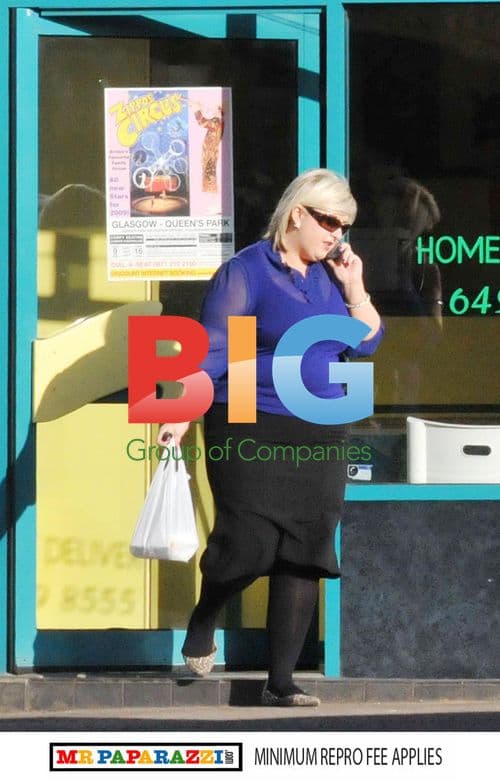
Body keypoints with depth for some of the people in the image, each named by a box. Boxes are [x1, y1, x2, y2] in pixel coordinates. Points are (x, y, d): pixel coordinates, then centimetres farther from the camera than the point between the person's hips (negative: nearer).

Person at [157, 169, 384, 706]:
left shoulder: (331, 276, 13)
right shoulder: (247, 272, -6)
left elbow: (367, 343, 11)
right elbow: (211, 350, -10)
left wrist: (353, 289, -1)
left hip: (320, 438, 6)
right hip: (253, 434, -6)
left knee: (304, 559, 2)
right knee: (249, 546, -12)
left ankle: (281, 683, 8)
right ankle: (201, 624, 21)